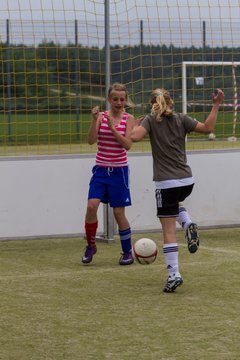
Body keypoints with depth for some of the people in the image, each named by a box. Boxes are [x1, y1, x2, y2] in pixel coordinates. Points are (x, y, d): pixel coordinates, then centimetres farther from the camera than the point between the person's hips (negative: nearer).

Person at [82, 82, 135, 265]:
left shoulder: (128, 118, -3)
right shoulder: (101, 116, 0)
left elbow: (128, 145, -13)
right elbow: (91, 140, -11)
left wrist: (113, 128, -24)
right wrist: (94, 120, -24)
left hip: (119, 170, -1)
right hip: (101, 169, 1)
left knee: (119, 213, 1)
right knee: (91, 206, -14)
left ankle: (128, 252, 17)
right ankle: (91, 245, 7)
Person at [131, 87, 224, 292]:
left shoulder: (151, 120, -2)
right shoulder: (181, 119, 5)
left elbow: (135, 137, -18)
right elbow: (207, 128, 2)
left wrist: (135, 126, 3)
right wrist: (216, 106, 10)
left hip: (166, 182, -4)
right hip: (187, 181, 4)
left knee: (169, 231, 0)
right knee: (175, 202, 38)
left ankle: (174, 274, -7)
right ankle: (188, 225, 8)